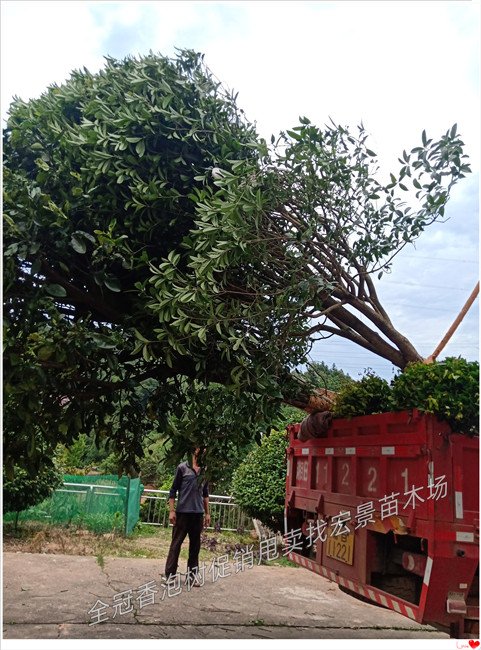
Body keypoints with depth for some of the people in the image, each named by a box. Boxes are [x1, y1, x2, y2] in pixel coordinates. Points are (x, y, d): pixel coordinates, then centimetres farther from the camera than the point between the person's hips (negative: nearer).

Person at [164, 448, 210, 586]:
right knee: (176, 543, 1)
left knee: (195, 545, 8)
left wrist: (207, 513, 14)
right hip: (182, 512, -4)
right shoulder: (182, 468, -3)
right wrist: (172, 510, -8)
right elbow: (173, 490, -2)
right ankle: (170, 575, 8)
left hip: (198, 513, 4)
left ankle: (191, 575, 16)